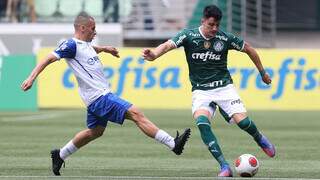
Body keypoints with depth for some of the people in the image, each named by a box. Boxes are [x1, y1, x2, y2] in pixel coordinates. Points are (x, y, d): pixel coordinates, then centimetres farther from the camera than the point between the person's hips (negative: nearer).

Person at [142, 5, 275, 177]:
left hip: (224, 87, 0)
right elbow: (168, 45, -24)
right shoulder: (189, 35, -8)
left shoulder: (225, 38, -6)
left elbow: (249, 49, 9)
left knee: (242, 121, -16)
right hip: (201, 91, 0)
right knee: (202, 122, -27)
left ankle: (260, 139, 22)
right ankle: (224, 167, -24)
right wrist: (153, 54, -45)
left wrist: (262, 72, 17)